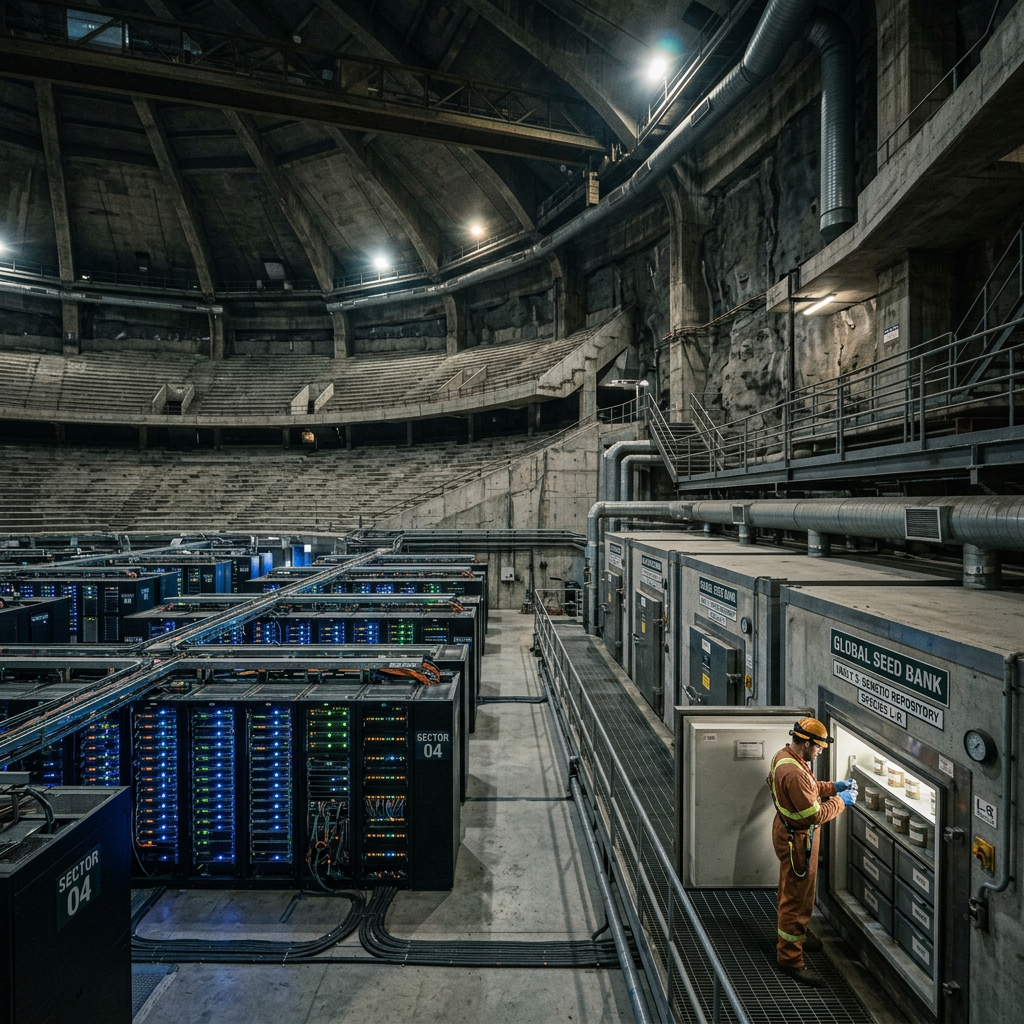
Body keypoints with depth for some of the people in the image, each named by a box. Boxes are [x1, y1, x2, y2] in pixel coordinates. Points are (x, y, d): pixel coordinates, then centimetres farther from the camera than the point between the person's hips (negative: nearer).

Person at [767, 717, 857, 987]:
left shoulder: (784, 755, -1)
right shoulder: (793, 773, -34)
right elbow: (814, 814, -27)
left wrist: (833, 787, 3)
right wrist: (840, 801, -14)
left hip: (788, 831, 10)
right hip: (797, 838, -10)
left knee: (792, 889, 28)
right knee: (797, 897, 2)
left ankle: (797, 931, 49)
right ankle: (790, 959, 15)